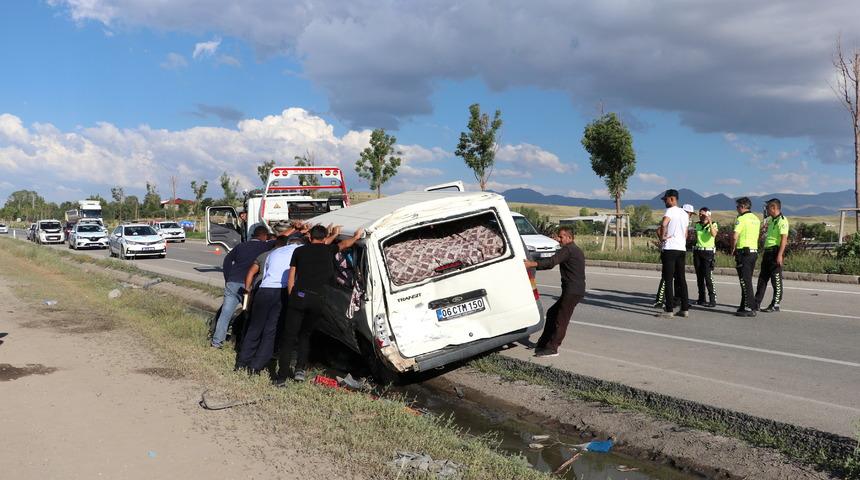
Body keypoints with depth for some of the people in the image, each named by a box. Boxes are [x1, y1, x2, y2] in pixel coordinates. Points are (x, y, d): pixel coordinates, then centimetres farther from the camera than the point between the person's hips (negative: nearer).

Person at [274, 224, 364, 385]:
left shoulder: (299, 251, 13)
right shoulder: (328, 250, 10)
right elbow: (345, 244, 27)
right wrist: (356, 236, 44)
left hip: (298, 296, 0)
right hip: (317, 299, 0)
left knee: (289, 337, 5)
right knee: (305, 335, 21)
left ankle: (282, 377, 2)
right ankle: (300, 369, 8)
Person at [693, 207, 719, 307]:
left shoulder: (713, 225, -2)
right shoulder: (697, 225, 11)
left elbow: (713, 234, -20)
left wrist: (709, 222, -23)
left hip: (708, 252, -5)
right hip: (697, 251, 5)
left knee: (708, 276, -13)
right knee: (699, 276, 7)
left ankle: (712, 300, -10)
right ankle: (701, 299, 15)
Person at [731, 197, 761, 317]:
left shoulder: (742, 218, -11)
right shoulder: (756, 219, 15)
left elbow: (735, 236, -20)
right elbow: (756, 237, 18)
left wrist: (733, 249, -4)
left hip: (744, 252, -8)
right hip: (754, 251, 8)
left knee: (745, 281, -6)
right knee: (747, 280, 14)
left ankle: (749, 308, -6)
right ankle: (744, 306, 19)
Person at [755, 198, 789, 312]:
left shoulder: (782, 220, -12)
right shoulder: (771, 220, 18)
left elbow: (784, 238, -20)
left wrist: (780, 255, -26)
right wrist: (764, 251, 21)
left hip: (775, 252, -10)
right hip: (768, 252, 10)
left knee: (776, 280, -1)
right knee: (762, 278, 11)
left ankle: (775, 305, 5)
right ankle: (756, 303, 15)